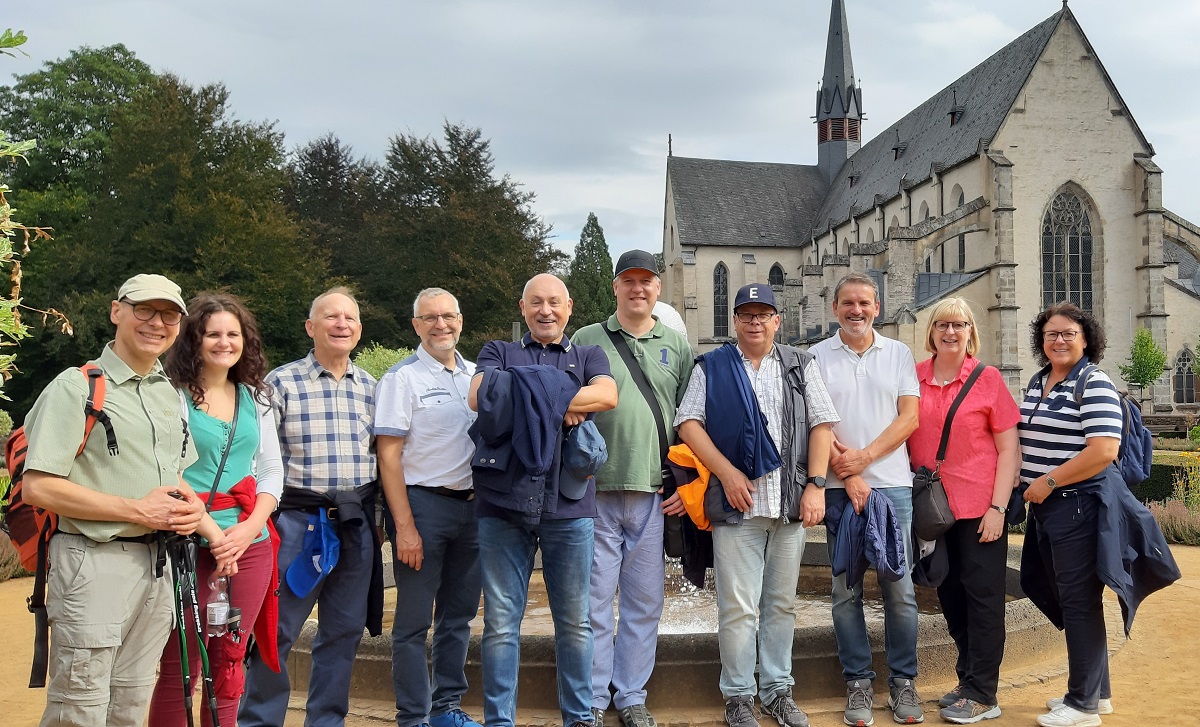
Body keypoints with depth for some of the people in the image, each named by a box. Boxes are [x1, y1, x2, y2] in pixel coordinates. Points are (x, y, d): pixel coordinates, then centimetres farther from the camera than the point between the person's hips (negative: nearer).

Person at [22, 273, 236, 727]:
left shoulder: (169, 393, 14)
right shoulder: (77, 387, -9)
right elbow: (39, 488, -16)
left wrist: (210, 528, 6)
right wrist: (139, 510, -17)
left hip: (159, 565, 7)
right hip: (94, 565, -7)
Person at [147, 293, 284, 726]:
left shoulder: (255, 397, 12)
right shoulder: (172, 394, -3)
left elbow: (272, 470, 11)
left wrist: (249, 528, -5)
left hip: (249, 545, 4)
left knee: (228, 663, 11)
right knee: (179, 667, 2)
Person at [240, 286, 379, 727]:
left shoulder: (369, 387, 10)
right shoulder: (281, 383, -2)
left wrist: (375, 514, 11)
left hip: (357, 525, 4)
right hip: (299, 520, -4)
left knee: (344, 632, 11)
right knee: (277, 631, 2)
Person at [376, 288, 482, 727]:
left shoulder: (477, 375, 10)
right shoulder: (403, 377, -5)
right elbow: (388, 455, -10)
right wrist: (404, 526, -16)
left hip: (472, 506, 6)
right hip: (423, 504, -5)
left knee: (459, 616, 13)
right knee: (414, 621, 1)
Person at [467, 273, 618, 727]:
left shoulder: (588, 356, 16)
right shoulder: (498, 352, 16)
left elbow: (606, 396, -6)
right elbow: (479, 396, -5)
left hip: (569, 506, 1)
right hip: (502, 502, 0)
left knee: (574, 621, 9)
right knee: (501, 622, 3)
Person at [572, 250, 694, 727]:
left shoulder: (677, 346, 12)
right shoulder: (587, 340, 7)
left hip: (654, 494, 2)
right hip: (595, 491, -2)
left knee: (645, 602, 9)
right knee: (594, 600, 2)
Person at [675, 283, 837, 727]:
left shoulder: (800, 366, 12)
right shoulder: (711, 368, 7)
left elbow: (822, 424, 7)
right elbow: (688, 422, -1)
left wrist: (815, 484, -4)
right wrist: (726, 472, -11)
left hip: (791, 504, 3)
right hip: (736, 503, -2)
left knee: (782, 604, 11)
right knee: (738, 607, 0)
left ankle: (777, 690, 24)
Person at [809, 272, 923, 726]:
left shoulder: (898, 354, 9)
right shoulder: (817, 357, 5)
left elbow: (909, 417, 2)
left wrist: (865, 457, -10)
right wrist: (847, 475, -9)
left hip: (892, 484, 1)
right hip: (838, 487, -1)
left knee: (900, 587, 2)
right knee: (846, 589, 5)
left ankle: (903, 681, 16)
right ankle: (858, 681, 16)